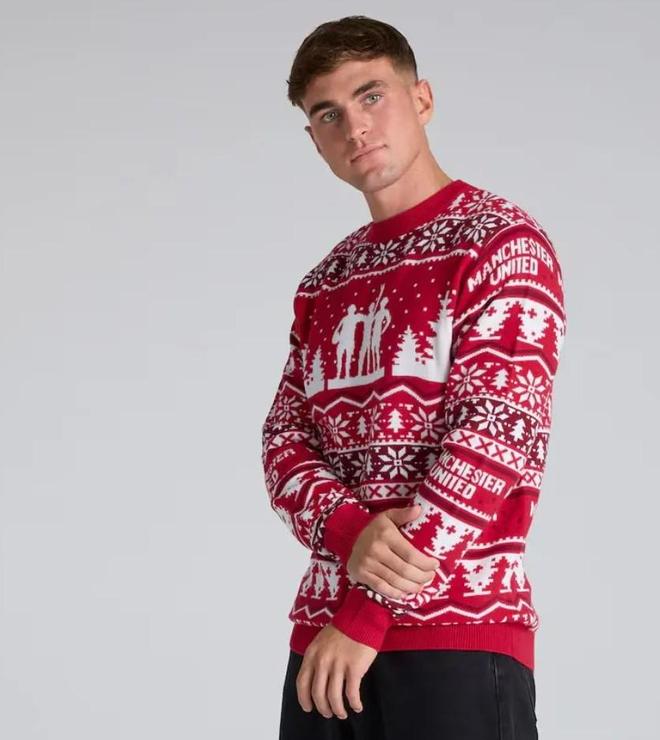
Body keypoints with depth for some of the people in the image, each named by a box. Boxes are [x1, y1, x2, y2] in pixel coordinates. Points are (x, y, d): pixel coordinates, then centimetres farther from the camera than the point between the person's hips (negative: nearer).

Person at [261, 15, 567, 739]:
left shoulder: (503, 243, -3)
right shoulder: (324, 284, 17)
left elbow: (499, 432, -13)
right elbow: (284, 441, 10)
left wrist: (368, 609, -15)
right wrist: (350, 531, -14)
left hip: (459, 629, -5)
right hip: (323, 630, 6)